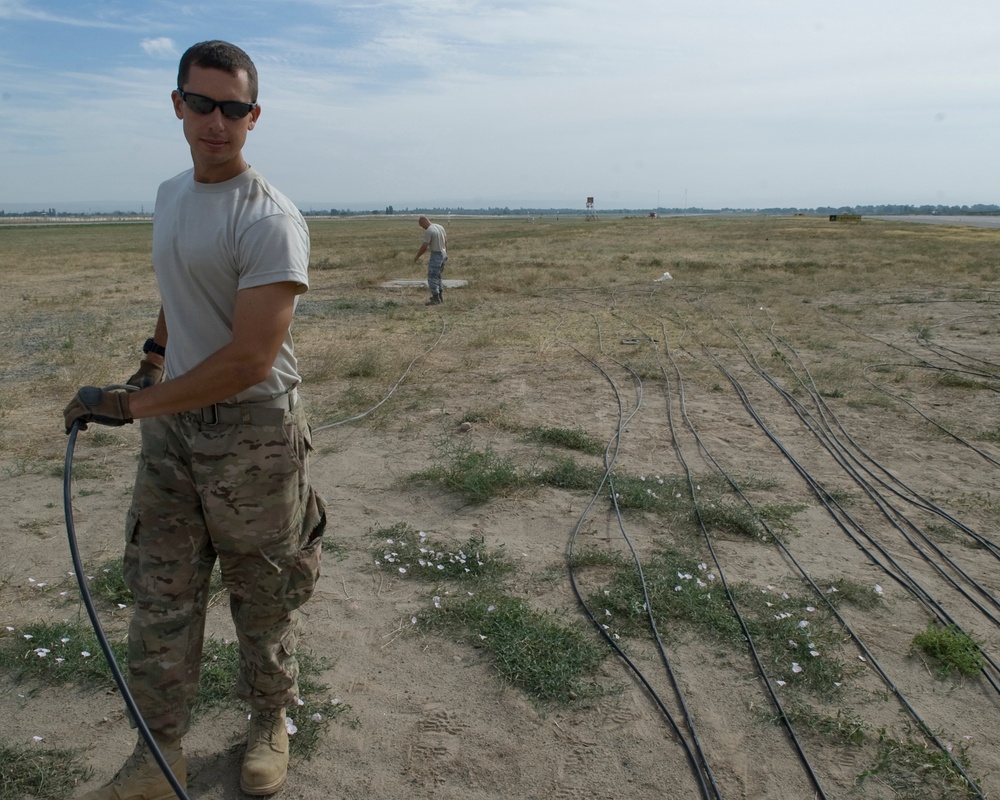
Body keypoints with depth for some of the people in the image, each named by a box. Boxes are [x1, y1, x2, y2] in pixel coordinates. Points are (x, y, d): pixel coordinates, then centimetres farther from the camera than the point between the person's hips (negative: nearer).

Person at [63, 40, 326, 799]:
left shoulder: (269, 220, -19)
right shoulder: (170, 193, 8)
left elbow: (250, 362, -25)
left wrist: (129, 405, -19)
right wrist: (154, 356, 19)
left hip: (252, 430, -7)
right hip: (170, 422, 7)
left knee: (262, 593, 10)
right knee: (161, 592, 11)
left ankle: (270, 723, 34)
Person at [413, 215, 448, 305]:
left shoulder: (428, 231, -19)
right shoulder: (440, 227, 8)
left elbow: (424, 247, -18)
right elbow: (446, 240, 18)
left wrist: (417, 256, -5)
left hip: (436, 255, -9)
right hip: (443, 254, 9)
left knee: (432, 277, -1)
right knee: (437, 275, 20)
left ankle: (436, 299, 0)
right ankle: (440, 295, 24)